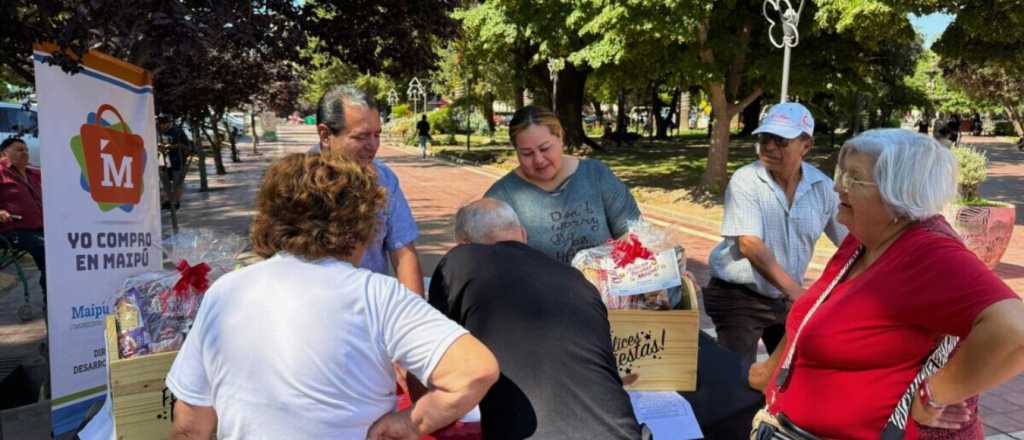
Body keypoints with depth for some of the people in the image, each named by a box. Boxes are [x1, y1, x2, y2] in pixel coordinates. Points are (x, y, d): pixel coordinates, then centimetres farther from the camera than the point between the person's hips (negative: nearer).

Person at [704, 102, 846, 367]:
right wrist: (795, 291, -31)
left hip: (786, 297, 4)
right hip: (737, 295, -4)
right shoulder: (745, 181, -14)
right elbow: (749, 244, -24)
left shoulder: (822, 186, -3)